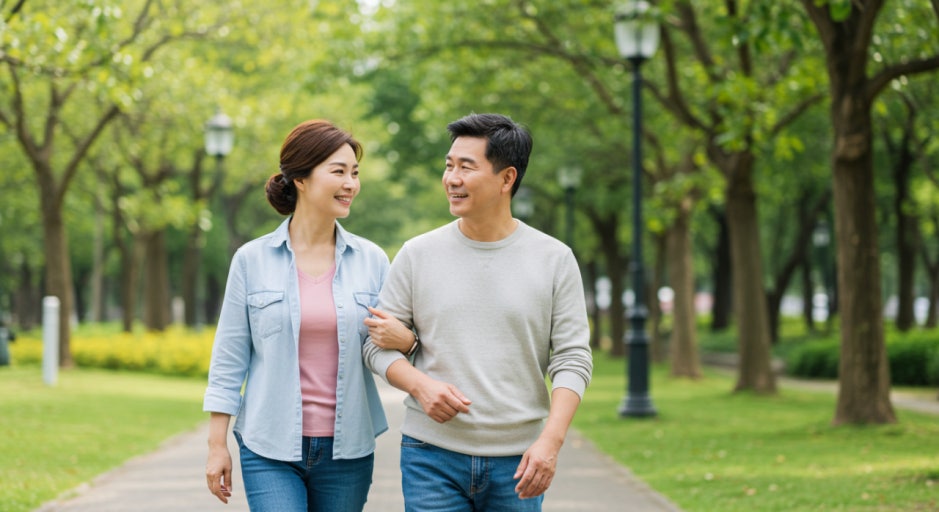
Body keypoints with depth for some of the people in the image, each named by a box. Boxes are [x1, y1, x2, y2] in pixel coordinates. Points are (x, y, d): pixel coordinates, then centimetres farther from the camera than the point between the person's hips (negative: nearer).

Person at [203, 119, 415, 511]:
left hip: (347, 449, 3)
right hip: (270, 449, -2)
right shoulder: (252, 260, -1)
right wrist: (217, 445, 0)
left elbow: (392, 340, 10)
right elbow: (230, 358, 2)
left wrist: (405, 341, -14)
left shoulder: (371, 261, 5)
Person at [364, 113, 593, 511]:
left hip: (517, 462, 0)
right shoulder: (417, 255, 3)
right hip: (432, 457, 0)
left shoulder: (554, 260, 1)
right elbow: (377, 344, 5)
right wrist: (420, 385, -15)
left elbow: (573, 360, -1)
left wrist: (551, 440, -15)